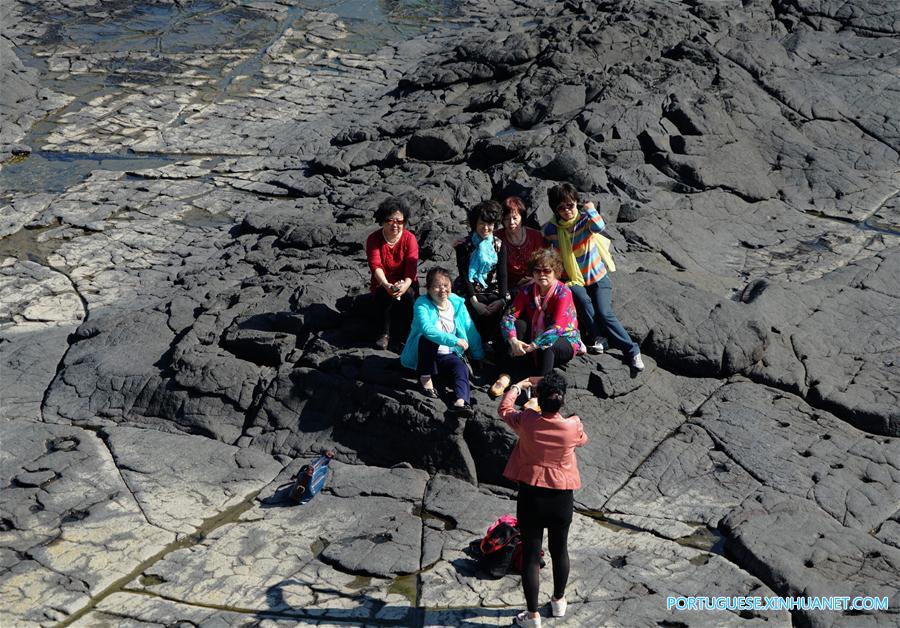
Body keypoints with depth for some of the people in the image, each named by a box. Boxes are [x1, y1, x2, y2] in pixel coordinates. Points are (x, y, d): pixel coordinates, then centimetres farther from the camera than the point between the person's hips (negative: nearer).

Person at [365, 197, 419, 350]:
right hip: (383, 284, 0)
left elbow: (411, 266, -19)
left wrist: (405, 285, -40)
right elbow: (375, 265, -21)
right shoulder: (373, 239, -7)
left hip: (405, 284, 0)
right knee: (385, 295, -35)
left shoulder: (409, 238, -7)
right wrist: (386, 285, -40)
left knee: (408, 294, -34)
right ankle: (384, 333, -22)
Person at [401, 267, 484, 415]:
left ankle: (461, 401, -49)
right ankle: (425, 377, -19)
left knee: (462, 367, -27)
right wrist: (454, 340, -40)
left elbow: (470, 330, 7)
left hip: (447, 356, 4)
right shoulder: (422, 304, -16)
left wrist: (479, 356, 9)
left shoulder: (457, 303, -1)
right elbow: (427, 329, -34)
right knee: (428, 338, -35)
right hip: (425, 354, -4)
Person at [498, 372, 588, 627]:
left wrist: (518, 386, 20)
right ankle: (558, 601, 38)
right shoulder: (573, 427, -14)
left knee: (531, 554, 6)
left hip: (530, 496, -1)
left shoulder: (525, 421, -15)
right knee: (559, 550, 20)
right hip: (562, 498, 2)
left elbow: (504, 409, 7)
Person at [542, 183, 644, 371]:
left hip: (598, 278, -1)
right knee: (583, 301, -32)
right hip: (574, 281, 1)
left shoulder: (584, 219, -10)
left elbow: (598, 227, -34)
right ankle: (595, 339, -18)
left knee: (604, 313, -19)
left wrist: (590, 209, -19)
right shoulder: (551, 229, -5)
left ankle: (632, 350, -12)